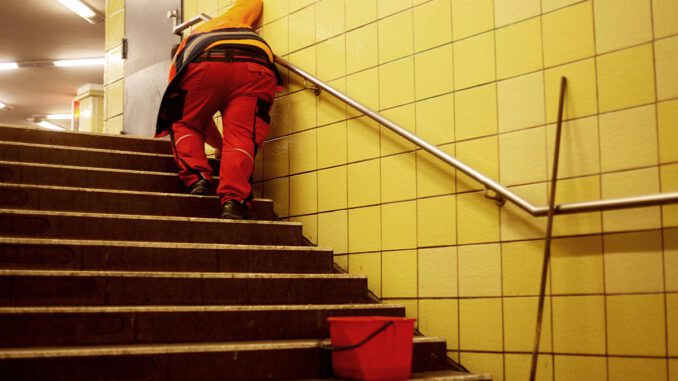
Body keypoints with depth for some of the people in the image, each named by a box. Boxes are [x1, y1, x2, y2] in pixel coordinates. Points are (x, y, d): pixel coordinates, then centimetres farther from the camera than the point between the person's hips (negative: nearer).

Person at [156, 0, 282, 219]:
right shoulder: (232, 18, 43)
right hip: (257, 68, 1)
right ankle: (234, 201, -25)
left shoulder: (184, 50, 38)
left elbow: (196, 117, 38)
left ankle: (196, 179, -7)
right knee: (241, 136, -4)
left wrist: (220, 145, 48)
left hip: (204, 65, -1)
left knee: (184, 125, 17)